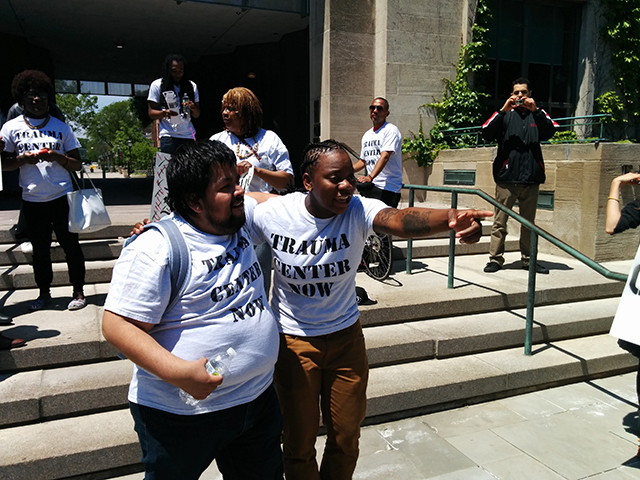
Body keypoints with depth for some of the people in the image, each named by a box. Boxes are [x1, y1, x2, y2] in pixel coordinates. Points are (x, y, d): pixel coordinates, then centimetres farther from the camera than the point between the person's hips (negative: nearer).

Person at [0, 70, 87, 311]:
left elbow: (77, 165, 3)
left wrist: (57, 157, -15)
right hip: (32, 201, 1)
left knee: (70, 245, 2)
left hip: (62, 198, -1)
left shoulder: (61, 127, 5)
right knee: (39, 249, 11)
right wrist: (24, 159, -13)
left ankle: (78, 291, 13)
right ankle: (44, 292, 24)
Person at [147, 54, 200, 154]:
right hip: (168, 136, -2)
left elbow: (196, 115, 14)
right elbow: (151, 113, 3)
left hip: (189, 135, 3)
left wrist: (193, 108, -9)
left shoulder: (191, 86, 13)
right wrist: (165, 113, -18)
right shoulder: (157, 85, 6)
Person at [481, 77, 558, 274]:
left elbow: (550, 131, -4)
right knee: (500, 222, -2)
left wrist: (536, 110, -14)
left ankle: (528, 259, 19)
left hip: (531, 178, 2)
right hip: (506, 177, -2)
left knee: (529, 223, 10)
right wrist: (503, 110, -14)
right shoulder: (505, 115, 9)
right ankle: (495, 258, 4)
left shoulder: (536, 115, 14)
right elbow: (486, 133, -6)